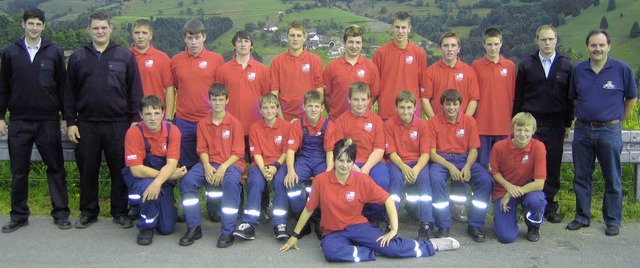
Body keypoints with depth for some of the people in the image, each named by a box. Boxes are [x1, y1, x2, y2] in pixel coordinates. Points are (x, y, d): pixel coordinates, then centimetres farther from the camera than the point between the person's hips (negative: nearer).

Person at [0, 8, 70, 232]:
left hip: (48, 121, -1)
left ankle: (61, 213, 12)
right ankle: (19, 216, 18)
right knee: (19, 171, 7)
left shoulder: (54, 52, 5)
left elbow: (62, 86, 6)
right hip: (19, 121, 1)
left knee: (56, 168, 3)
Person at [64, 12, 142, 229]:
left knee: (119, 169, 4)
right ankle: (88, 211, 23)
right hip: (86, 125, 2)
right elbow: (70, 93, 9)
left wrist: (135, 119, -3)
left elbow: (135, 91, 3)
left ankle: (120, 211, 17)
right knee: (88, 170, 9)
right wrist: (70, 122, 3)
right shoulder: (77, 58, 9)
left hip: (118, 124, -2)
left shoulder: (125, 56, 4)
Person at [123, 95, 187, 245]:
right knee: (147, 185, -38)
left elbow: (171, 164, -22)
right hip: (139, 177, -2)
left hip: (164, 179, 2)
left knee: (167, 228, -5)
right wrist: (170, 175, -25)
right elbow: (136, 170, -23)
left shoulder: (172, 131, -13)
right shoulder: (134, 133, -20)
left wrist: (158, 182, -42)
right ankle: (146, 227, -11)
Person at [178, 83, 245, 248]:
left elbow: (238, 153, -4)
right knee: (187, 180, -23)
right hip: (210, 162, 4)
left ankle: (228, 232, -27)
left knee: (231, 181, -37)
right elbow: (202, 149, 6)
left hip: (231, 163, -3)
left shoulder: (234, 123, -1)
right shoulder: (203, 123, 8)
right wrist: (207, 166, -14)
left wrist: (223, 168, -19)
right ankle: (194, 228, -10)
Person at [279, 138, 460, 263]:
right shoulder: (320, 180, -11)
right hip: (333, 232, 0)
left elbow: (388, 200, -5)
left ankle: (432, 245, 1)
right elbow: (309, 209, 0)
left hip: (357, 226, 0)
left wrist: (394, 230, -13)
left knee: (392, 247, -21)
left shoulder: (362, 180, -10)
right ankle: (370, 252, -18)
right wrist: (295, 236, 4)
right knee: (330, 251, -38)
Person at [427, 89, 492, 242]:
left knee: (486, 180, -25)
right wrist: (449, 166, -21)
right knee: (436, 179, -35)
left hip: (464, 158, 2)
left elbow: (473, 149, 2)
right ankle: (443, 226, -19)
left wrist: (467, 167, -18)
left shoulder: (469, 121, 4)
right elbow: (432, 152, -5)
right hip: (441, 159, -2)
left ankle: (475, 225, -9)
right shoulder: (433, 123, -2)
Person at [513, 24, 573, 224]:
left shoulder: (566, 65, 7)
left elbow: (570, 97, 8)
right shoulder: (526, 65, 6)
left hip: (556, 124, 1)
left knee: (553, 166, 5)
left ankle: (550, 206, 16)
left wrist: (568, 123, 5)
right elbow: (518, 96, 7)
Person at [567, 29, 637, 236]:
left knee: (612, 180, 6)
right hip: (582, 131, 3)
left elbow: (632, 98, 6)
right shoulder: (578, 70, 3)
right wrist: (585, 115, 10)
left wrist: (619, 120, 5)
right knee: (581, 178, 11)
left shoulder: (622, 69, -4)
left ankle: (613, 221, 19)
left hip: (609, 132, -3)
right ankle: (582, 217, 24)